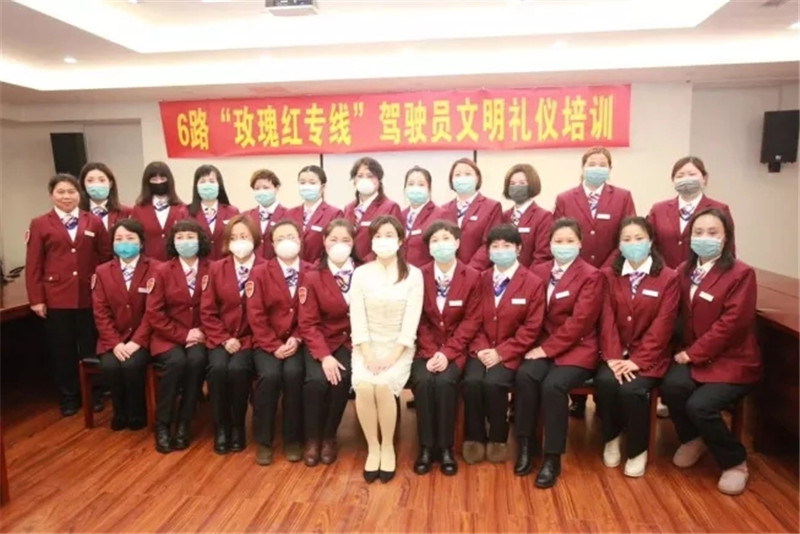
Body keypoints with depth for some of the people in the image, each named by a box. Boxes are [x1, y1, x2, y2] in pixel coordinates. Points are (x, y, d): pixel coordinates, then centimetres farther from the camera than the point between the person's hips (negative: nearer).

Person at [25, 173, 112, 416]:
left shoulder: (94, 222, 7)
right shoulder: (40, 224, 3)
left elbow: (106, 255, 8)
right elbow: (33, 265, 0)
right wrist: (36, 299, -5)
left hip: (89, 295, 1)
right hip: (56, 296, -1)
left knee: (90, 346, 9)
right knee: (62, 349, 7)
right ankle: (69, 396, 20)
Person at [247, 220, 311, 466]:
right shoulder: (260, 272, 2)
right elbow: (255, 315, -4)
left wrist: (296, 339, -13)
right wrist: (274, 346, -14)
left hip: (297, 341, 0)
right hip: (267, 343, 0)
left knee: (293, 372, -28)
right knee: (269, 374, -27)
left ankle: (293, 439, -10)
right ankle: (263, 441, -7)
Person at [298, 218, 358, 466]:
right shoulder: (313, 277, -4)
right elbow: (308, 323, -7)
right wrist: (324, 356, -20)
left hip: (352, 340, 0)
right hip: (322, 341, 0)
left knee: (341, 378, -26)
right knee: (317, 380, -26)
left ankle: (329, 437, -1)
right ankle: (312, 438, 0)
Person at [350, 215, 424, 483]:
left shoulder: (413, 274, -2)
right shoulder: (361, 273, 2)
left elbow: (411, 320, -7)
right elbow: (357, 317, -4)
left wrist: (394, 356, -16)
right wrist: (367, 354, -14)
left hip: (399, 348, -1)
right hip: (366, 346, 1)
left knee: (383, 386, -28)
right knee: (363, 386, -27)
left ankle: (388, 447, -4)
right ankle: (372, 447, -5)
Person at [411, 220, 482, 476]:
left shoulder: (472, 276, -2)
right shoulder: (419, 275, 1)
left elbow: (472, 320, -5)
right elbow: (419, 320, 0)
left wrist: (447, 353, -16)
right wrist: (431, 352, -14)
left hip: (456, 348, -1)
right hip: (426, 347, 1)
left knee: (445, 381, -29)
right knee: (423, 380, -27)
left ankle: (445, 447, -11)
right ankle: (426, 447, -10)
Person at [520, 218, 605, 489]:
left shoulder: (592, 276, -4)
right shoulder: (538, 271, 11)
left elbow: (579, 322, -13)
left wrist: (547, 349, -17)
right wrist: (538, 346, -8)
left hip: (576, 348, -4)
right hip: (544, 345, 4)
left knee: (553, 385, -30)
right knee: (525, 376, -26)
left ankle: (553, 458, -14)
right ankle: (525, 445, -11)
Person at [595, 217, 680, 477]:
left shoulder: (669, 278, -3)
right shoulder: (609, 275, 5)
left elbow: (662, 326, -10)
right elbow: (607, 319, -4)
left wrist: (637, 361, -19)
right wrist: (613, 357, -17)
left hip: (649, 356, -2)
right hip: (616, 353, 2)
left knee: (632, 389, -28)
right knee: (605, 381, -27)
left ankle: (638, 450, -1)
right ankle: (611, 439, 1)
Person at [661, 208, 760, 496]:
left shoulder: (741, 273, -12)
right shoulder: (685, 270, 6)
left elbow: (731, 323, -18)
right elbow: (681, 315, 9)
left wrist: (693, 353, -18)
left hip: (732, 361, -5)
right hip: (694, 356, 5)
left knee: (700, 405, -25)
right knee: (671, 386, -24)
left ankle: (735, 462, 4)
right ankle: (693, 439, 7)